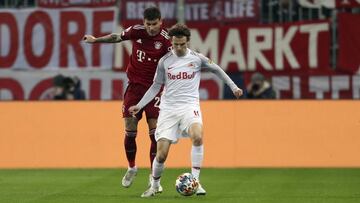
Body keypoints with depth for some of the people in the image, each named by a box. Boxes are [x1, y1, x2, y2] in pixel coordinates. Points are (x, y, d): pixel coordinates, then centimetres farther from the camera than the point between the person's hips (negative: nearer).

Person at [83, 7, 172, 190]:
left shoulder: (165, 39, -13)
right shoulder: (137, 31, -4)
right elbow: (117, 37, 15)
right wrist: (95, 40, 23)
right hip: (134, 85, 3)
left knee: (155, 132, -10)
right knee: (130, 131, 3)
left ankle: (154, 177, -5)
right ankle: (131, 168, 27)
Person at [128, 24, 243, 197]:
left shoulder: (197, 59, 0)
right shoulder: (164, 61, 2)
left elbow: (216, 70, 17)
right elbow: (156, 86, 11)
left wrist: (233, 87, 16)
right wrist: (140, 105, 3)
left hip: (189, 106, -1)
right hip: (168, 109, 1)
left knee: (197, 136, -33)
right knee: (161, 154, -8)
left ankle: (195, 181, -22)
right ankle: (154, 185, 19)